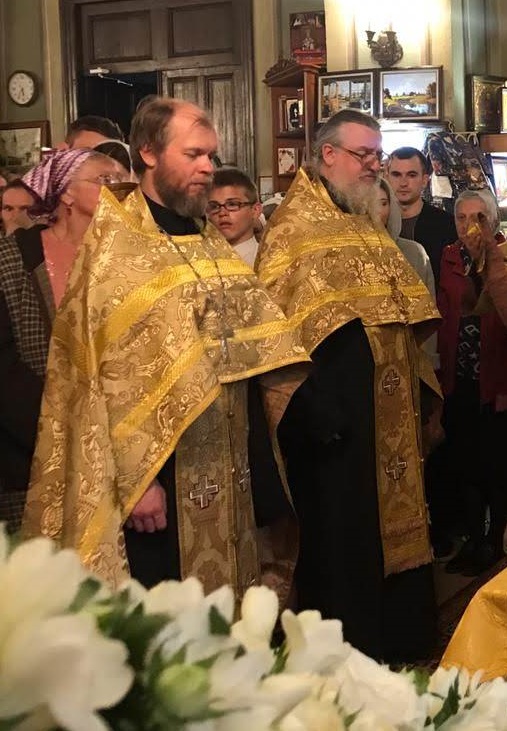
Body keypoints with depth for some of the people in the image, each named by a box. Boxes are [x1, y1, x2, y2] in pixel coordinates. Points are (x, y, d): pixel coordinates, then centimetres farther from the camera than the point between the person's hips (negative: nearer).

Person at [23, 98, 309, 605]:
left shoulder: (212, 245, 12)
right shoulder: (112, 246, -10)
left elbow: (251, 344, 16)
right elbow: (110, 375, -15)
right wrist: (136, 479, -18)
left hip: (224, 472, 7)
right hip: (157, 473, -7)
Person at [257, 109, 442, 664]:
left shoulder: (367, 225, 15)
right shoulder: (293, 228, -11)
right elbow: (284, 328, -18)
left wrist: (416, 381, 12)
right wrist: (316, 411, -22)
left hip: (388, 409, 8)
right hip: (337, 413, -8)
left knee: (390, 522, 16)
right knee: (341, 534, 2)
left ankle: (397, 639, 30)